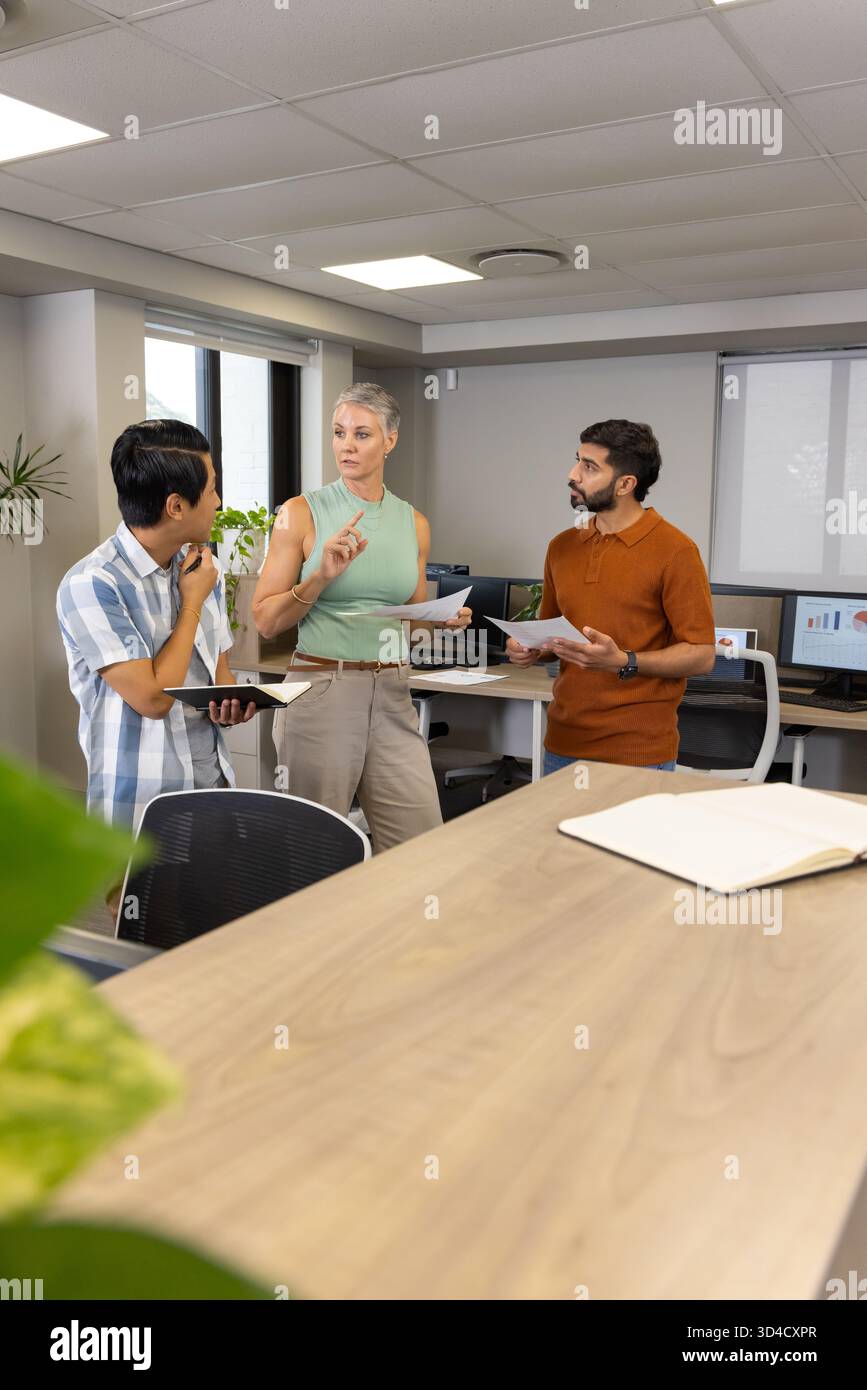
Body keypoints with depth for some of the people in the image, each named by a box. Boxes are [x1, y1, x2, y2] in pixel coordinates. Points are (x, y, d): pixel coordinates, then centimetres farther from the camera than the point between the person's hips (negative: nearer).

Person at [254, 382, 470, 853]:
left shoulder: (414, 523, 9)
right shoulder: (301, 513, -2)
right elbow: (265, 621, -3)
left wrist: (444, 619, 0)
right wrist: (321, 576, -17)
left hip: (392, 694, 4)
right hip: (320, 689, -3)